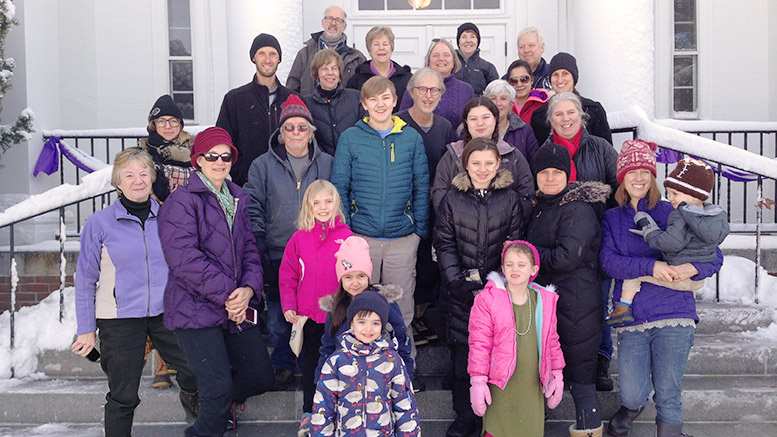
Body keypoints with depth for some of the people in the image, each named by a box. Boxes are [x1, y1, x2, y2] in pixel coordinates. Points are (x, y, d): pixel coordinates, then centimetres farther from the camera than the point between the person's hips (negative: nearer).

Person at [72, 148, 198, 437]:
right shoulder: (99, 223, -3)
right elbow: (86, 279, 1)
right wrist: (86, 329, 0)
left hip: (166, 314, 2)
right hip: (120, 319, -2)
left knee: (198, 371, -1)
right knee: (123, 396, 5)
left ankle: (190, 397, 33)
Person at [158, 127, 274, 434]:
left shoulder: (237, 199, 15)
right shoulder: (182, 201, -8)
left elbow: (249, 249, 12)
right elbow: (185, 259, -17)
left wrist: (248, 288, -7)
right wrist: (227, 294, -17)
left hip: (238, 307, 7)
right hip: (196, 308, -7)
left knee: (261, 377, 10)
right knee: (219, 388, -12)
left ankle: (215, 405, 39)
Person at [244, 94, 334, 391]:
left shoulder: (327, 164, 6)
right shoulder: (263, 166, 4)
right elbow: (253, 209, 2)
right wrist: (259, 253, -7)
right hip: (277, 256, 0)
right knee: (279, 318, 5)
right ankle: (284, 367, 22)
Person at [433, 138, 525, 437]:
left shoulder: (510, 199, 5)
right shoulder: (452, 199, 4)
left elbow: (515, 244, 4)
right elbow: (444, 244, 2)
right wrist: (457, 280, -9)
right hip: (460, 290, 0)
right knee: (462, 352, 3)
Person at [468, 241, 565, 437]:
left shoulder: (545, 301, 5)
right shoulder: (487, 299, -8)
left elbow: (551, 341, 15)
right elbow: (479, 343, -7)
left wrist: (557, 375, 14)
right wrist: (477, 382, -10)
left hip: (531, 390, 3)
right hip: (499, 389, -3)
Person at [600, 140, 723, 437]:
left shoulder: (670, 213, 5)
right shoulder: (611, 219, 12)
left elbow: (715, 256, 4)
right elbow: (608, 261, -5)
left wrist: (692, 268, -17)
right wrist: (650, 266, -18)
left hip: (673, 316, -1)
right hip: (631, 319, 1)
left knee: (668, 397, 0)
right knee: (632, 395, -2)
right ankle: (632, 407, 33)